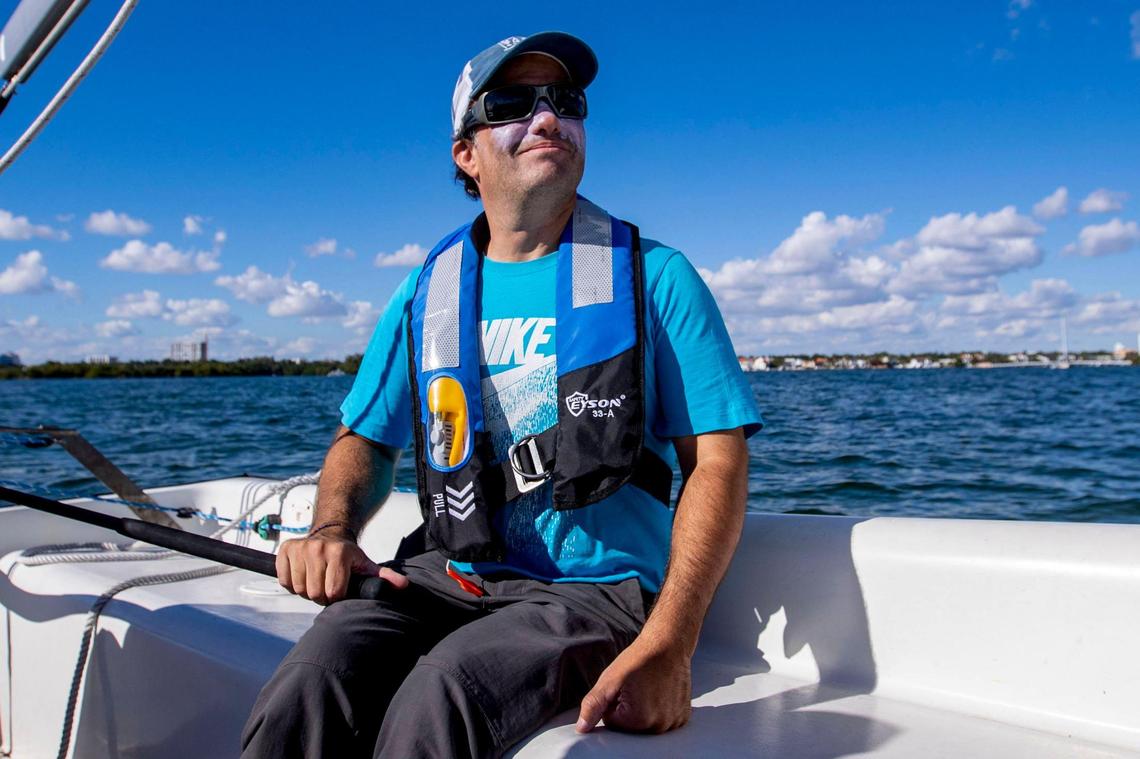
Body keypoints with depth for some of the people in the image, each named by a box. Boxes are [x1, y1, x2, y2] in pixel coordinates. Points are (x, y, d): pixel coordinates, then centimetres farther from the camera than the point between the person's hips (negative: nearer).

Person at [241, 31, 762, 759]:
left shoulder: (654, 277, 1)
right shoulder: (428, 292, 12)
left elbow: (717, 457, -5)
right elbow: (366, 438, 18)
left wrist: (666, 647, -17)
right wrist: (332, 530, -7)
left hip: (595, 587, -2)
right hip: (445, 576, 3)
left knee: (439, 698, -32)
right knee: (307, 690, -27)